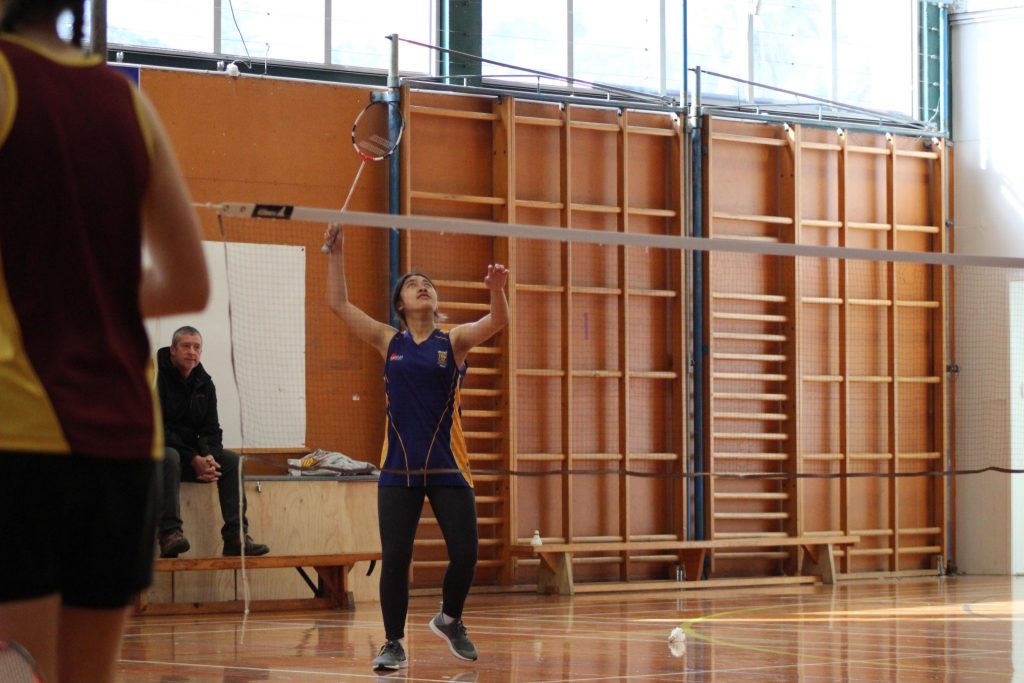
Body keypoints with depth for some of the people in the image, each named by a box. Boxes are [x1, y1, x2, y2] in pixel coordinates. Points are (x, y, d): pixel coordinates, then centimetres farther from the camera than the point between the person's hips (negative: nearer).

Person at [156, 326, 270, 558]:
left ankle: (236, 537, -24)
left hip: (193, 454, 6)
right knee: (170, 458, -39)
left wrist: (208, 456, -18)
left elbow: (211, 429, 7)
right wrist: (194, 460, -24)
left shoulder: (204, 383, 9)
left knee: (232, 460, -16)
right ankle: (170, 532, -44)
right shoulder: (157, 377, -12)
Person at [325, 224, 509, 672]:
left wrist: (497, 290, -35)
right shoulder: (389, 342, 6)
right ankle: (393, 644, 9)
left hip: (448, 467, 0)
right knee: (394, 559, -5)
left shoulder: (454, 341, 2)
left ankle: (449, 620, 26)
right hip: (398, 468, 1)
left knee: (464, 555, -3)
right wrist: (336, 252, -3)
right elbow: (339, 303, 4)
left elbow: (496, 322, -15)